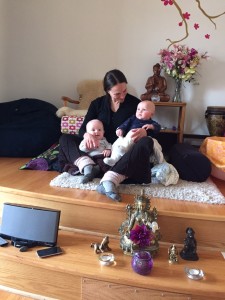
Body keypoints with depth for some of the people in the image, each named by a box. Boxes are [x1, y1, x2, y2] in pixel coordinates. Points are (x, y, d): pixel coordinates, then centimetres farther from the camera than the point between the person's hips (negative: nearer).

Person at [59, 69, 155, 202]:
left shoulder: (135, 103, 1)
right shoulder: (97, 104, 5)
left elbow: (149, 127, 4)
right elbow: (83, 128, 2)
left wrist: (144, 131, -22)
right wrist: (87, 134, -24)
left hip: (125, 151, -2)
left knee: (146, 142, -33)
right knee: (65, 139, -10)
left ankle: (109, 180, -52)